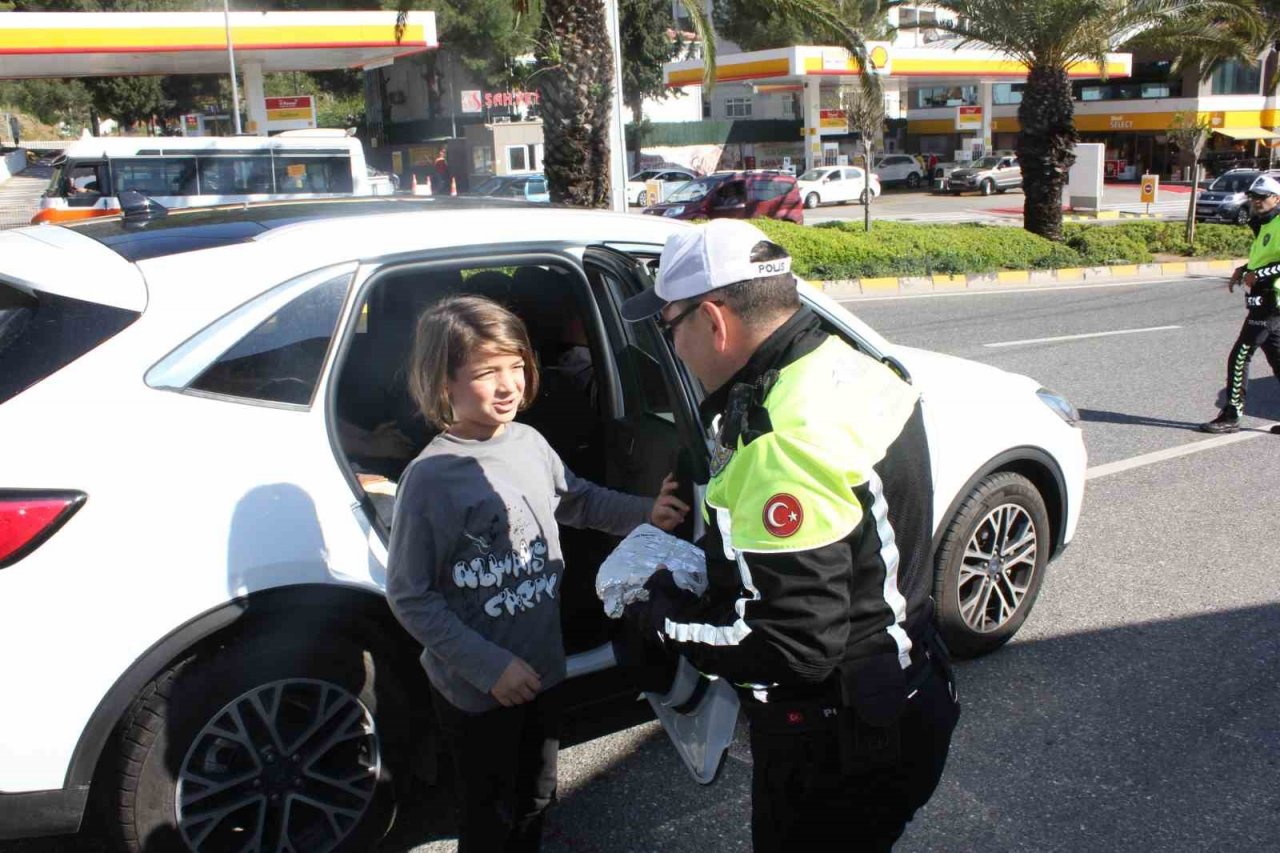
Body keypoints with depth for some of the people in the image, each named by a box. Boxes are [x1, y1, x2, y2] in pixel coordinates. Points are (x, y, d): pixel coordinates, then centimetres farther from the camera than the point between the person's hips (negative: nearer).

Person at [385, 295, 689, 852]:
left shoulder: (530, 443, -5)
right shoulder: (431, 477, -22)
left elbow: (578, 500, 15)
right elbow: (408, 597, -17)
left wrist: (645, 514, -1)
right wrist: (490, 665, -20)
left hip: (543, 668, 6)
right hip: (474, 690, -5)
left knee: (535, 801, 25)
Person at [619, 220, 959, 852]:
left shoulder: (784, 440, -31)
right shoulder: (851, 369, 0)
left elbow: (793, 647, -31)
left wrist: (661, 617, -17)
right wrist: (707, 563, 3)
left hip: (836, 751, -9)